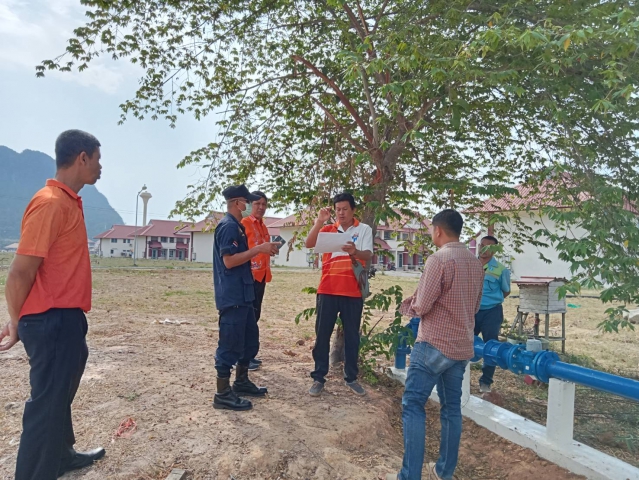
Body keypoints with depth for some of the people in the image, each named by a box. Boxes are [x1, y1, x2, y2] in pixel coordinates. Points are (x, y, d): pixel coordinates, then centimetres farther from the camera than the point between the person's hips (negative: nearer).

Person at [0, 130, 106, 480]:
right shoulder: (51, 203, -19)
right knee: (48, 402, 3)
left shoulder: (68, 201, 11)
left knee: (60, 395, 24)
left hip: (66, 320, 10)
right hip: (52, 322, -10)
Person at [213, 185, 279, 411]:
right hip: (231, 296, -11)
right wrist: (258, 249, -19)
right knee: (230, 343, -3)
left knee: (250, 337, 18)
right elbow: (229, 261, -22)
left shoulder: (236, 226, 16)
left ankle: (241, 382, 31)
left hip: (242, 295, 11)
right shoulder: (228, 226, -15)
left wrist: (262, 250, 10)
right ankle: (223, 394, 8)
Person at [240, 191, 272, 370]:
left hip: (261, 275, 8)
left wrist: (267, 272, 15)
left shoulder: (263, 226, 18)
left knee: (255, 315, 12)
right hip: (250, 275, -8)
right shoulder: (244, 223, -7)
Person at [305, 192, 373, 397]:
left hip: (353, 292, -1)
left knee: (352, 336, 9)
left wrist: (355, 252, -32)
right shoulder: (328, 230, 8)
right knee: (322, 335, 4)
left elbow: (368, 255, -10)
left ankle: (351, 378, 22)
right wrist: (319, 221, -17)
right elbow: (309, 244, -7)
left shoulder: (364, 229, 3)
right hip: (327, 291, 1)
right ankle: (318, 378, 14)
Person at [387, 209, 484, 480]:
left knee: (413, 405, 0)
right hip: (462, 347, 8)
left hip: (434, 345, -8)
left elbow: (420, 307, -15)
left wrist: (406, 305, 5)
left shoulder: (438, 260, -16)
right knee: (452, 408, 15)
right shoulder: (475, 263, 8)